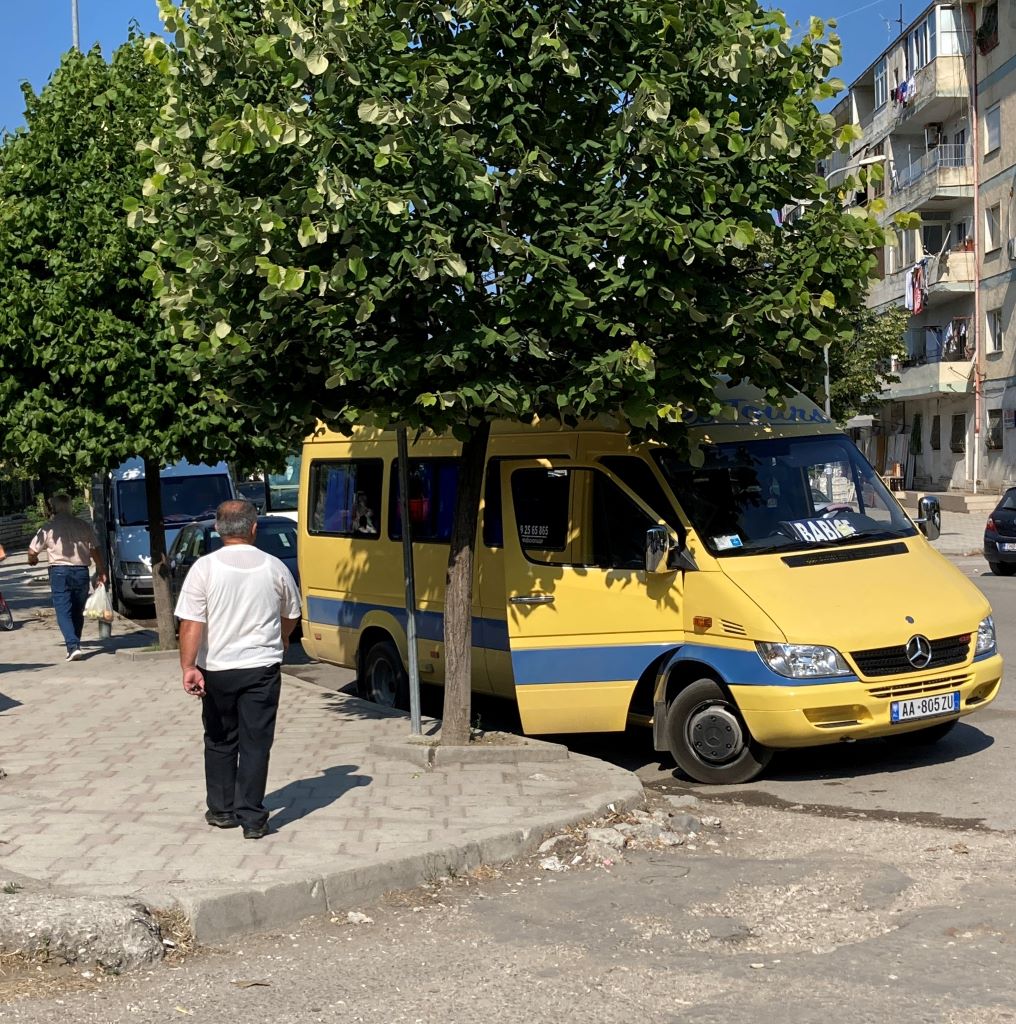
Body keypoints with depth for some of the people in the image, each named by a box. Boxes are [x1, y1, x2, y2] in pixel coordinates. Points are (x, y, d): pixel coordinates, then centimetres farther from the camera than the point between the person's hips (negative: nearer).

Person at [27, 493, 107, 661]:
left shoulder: (48, 528, -3)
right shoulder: (83, 526, 4)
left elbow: (32, 551, 1)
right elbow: (95, 550, 4)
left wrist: (32, 560, 24)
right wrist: (101, 572, 12)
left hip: (59, 572, -3)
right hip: (81, 571, 3)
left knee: (64, 612, -3)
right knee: (77, 612, 15)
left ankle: (73, 646, -17)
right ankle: (75, 646, 21)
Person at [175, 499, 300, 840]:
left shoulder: (205, 568, -7)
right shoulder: (274, 567, 0)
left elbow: (191, 623, -14)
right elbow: (291, 616, 15)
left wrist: (188, 666, -12)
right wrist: (280, 641, 34)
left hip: (217, 669, 0)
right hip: (262, 667, 0)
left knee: (220, 741, 16)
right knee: (255, 743, 3)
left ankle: (221, 810, 24)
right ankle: (252, 818, 2)